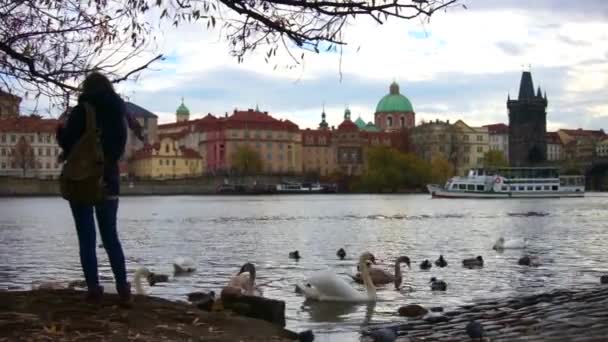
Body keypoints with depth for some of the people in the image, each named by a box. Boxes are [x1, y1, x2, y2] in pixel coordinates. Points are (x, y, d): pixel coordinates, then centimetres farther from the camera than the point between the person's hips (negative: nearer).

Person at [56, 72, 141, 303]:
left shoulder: (80, 112, -9)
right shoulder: (118, 114, 4)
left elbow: (67, 145, -5)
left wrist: (61, 128, 13)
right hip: (108, 180, 4)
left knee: (87, 238, 1)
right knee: (110, 236, 10)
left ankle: (93, 287, -2)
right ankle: (123, 286, 4)